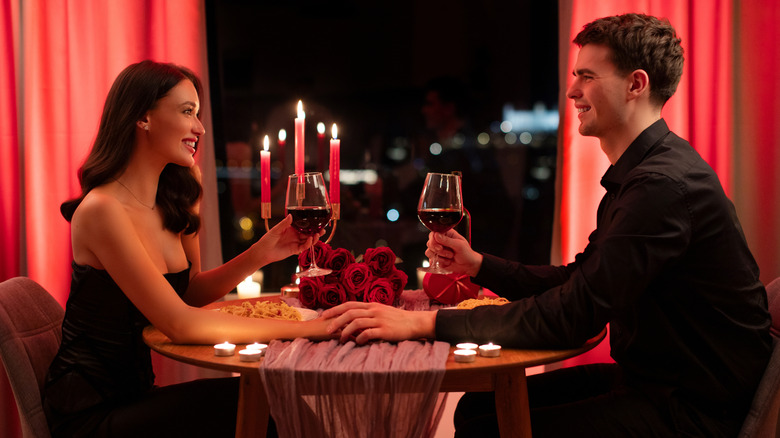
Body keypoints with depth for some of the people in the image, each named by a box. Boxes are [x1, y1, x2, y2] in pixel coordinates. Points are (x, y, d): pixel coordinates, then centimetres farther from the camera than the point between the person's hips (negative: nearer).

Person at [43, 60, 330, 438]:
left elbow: (189, 291, 12)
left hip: (134, 393, 7)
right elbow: (180, 324, -25)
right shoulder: (102, 209, -20)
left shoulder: (173, 201, 5)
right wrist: (304, 328, -25)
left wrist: (261, 254, -4)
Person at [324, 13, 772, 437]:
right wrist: (478, 264, 6)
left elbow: (572, 315, -28)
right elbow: (577, 278, 18)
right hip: (650, 379, 10)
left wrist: (424, 322, -26)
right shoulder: (634, 176, 13)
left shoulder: (666, 184, -23)